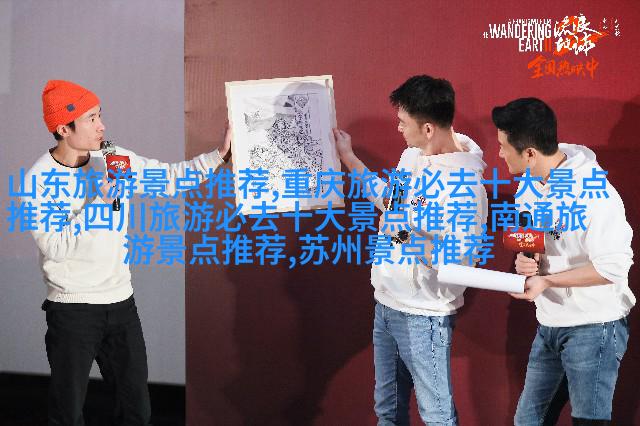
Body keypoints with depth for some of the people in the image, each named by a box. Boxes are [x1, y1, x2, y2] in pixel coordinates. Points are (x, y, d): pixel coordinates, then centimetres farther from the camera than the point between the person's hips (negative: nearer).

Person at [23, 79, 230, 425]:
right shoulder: (39, 180, -12)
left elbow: (170, 177, 4)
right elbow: (54, 248, -17)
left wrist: (219, 155, -4)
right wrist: (96, 201, -21)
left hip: (121, 301, 5)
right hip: (72, 309, -4)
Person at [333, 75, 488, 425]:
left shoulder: (464, 185, -24)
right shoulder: (412, 155, 2)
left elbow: (457, 264, -27)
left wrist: (403, 233, -26)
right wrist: (348, 157, 22)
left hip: (423, 317, -8)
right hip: (386, 304, 8)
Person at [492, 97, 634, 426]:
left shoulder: (595, 192, -24)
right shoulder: (530, 183, 2)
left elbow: (613, 267, -25)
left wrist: (546, 280, -21)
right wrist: (524, 260, -6)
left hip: (593, 328, -8)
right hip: (550, 323, 8)